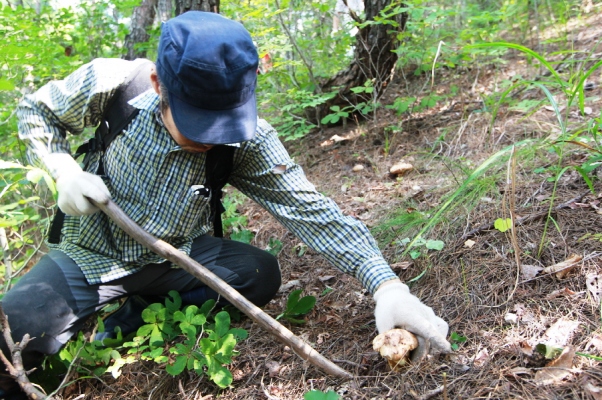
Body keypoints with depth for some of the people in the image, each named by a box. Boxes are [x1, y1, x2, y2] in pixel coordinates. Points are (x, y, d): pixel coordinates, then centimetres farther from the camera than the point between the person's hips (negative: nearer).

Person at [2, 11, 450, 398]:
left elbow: (310, 209, -25)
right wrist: (64, 170, -22)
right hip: (92, 254, -1)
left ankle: (139, 313, -4)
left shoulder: (249, 141, -20)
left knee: (261, 274, -23)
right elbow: (36, 111, -2)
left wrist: (386, 284, -36)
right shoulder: (110, 85, -21)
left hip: (175, 256, 2)